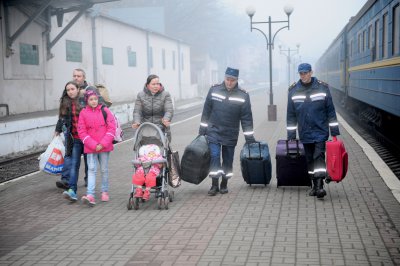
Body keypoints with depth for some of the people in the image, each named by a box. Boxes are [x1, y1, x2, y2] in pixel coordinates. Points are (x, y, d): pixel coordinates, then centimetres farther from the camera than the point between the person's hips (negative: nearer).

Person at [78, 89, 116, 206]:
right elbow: (82, 131, -2)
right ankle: (90, 195, -11)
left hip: (104, 146, 0)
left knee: (104, 169, 10)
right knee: (91, 169, -5)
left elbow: (111, 128, -3)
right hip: (90, 147, 0)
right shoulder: (83, 113, 0)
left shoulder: (104, 110, 0)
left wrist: (102, 144, -11)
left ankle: (105, 192, 25)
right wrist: (94, 145, -12)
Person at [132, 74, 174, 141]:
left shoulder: (165, 95, 5)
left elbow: (169, 110, -5)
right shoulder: (140, 95, 10)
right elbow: (137, 111, 2)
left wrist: (166, 119, -27)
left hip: (162, 129, -1)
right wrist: (136, 122, -18)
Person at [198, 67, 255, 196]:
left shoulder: (243, 95, -5)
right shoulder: (214, 90, -2)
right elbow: (206, 111, 5)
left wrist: (249, 138, -5)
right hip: (214, 131, 0)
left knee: (228, 160, 8)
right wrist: (202, 130, 6)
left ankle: (224, 184, 22)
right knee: (214, 156, -9)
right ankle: (214, 184, -3)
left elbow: (247, 118, -3)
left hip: (231, 134, 0)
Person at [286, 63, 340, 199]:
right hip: (305, 133, 3)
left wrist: (334, 131, 0)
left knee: (319, 156, -13)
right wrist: (291, 135, 4)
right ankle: (315, 185, 19)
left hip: (320, 131, -3)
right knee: (309, 160, 9)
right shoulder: (293, 90, 2)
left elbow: (330, 111, 1)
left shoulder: (322, 88, -2)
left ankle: (320, 185, -14)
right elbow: (290, 115, 6)